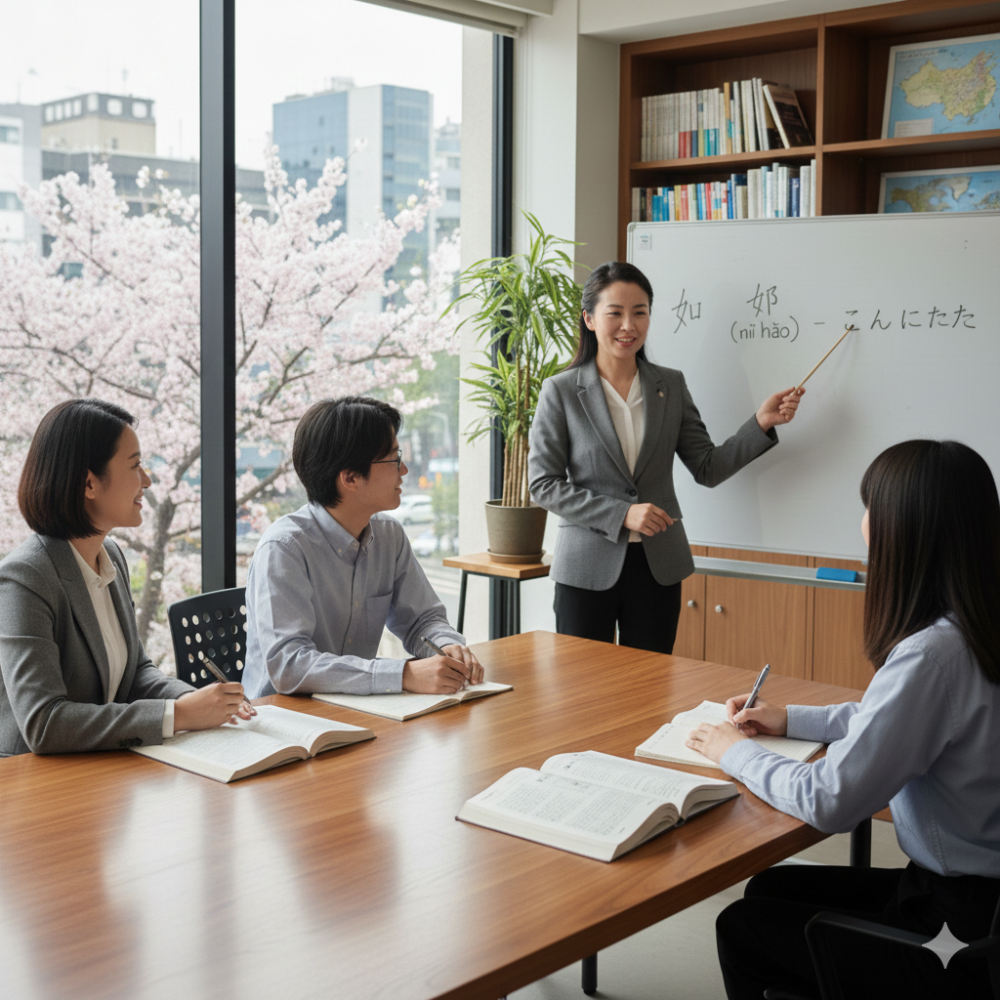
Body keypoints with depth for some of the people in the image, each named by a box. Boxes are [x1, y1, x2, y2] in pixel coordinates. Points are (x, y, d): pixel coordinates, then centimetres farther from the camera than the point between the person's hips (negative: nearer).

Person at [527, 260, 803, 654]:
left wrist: (761, 424, -8)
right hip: (588, 568, -3)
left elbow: (708, 468, 6)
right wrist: (622, 515, -16)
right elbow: (543, 485, -7)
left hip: (658, 567, 3)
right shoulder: (560, 391, -4)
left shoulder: (671, 386, 6)